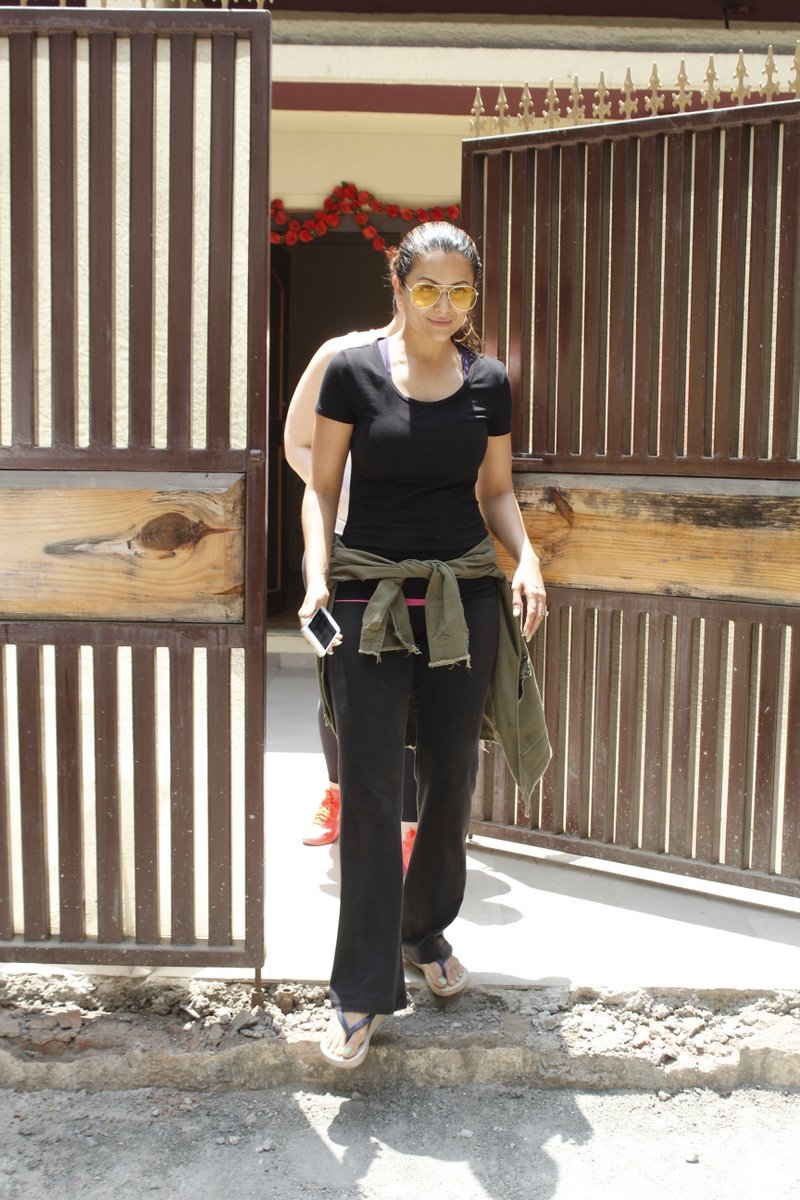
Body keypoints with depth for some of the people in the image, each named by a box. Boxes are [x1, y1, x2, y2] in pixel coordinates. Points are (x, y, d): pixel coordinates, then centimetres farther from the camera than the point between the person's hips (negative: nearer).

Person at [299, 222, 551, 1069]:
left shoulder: (489, 383, 5)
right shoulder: (354, 372, -3)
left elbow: (496, 491, 12)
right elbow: (321, 488, 0)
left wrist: (525, 558, -5)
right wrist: (316, 576, -15)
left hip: (465, 598, 3)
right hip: (370, 598, -3)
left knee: (451, 780, 12)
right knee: (368, 792, -3)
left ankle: (426, 929, 36)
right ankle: (362, 992, 8)